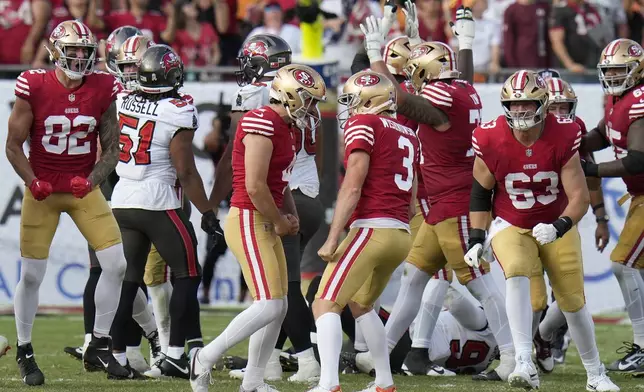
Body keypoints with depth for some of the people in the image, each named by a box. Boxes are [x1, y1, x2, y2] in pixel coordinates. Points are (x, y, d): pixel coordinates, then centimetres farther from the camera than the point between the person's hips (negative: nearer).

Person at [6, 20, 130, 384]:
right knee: (32, 273, -1)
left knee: (116, 264, -6)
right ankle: (25, 351, 18)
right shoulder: (35, 88, -11)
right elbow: (14, 146, -4)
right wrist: (33, 182, -19)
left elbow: (111, 149, 3)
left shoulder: (102, 91, -4)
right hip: (43, 190, -3)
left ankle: (99, 347, 9)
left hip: (84, 189, 3)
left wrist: (92, 180, -14)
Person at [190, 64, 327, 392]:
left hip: (266, 225, 10)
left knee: (278, 306, 10)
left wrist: (291, 215, 8)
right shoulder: (262, 123, -18)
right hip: (248, 222, -10)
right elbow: (255, 186, -22)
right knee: (269, 305, -15)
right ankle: (205, 359, -4)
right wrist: (280, 222, -9)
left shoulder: (284, 127, 14)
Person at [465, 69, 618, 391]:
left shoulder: (564, 137, -20)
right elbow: (480, 191, -2)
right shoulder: (491, 140, -18)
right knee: (516, 273, -30)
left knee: (573, 301, 6)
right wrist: (477, 238, -8)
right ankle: (525, 366, -37)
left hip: (556, 226, 1)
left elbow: (580, 197, -19)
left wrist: (557, 228, -36)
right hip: (510, 225, -1)